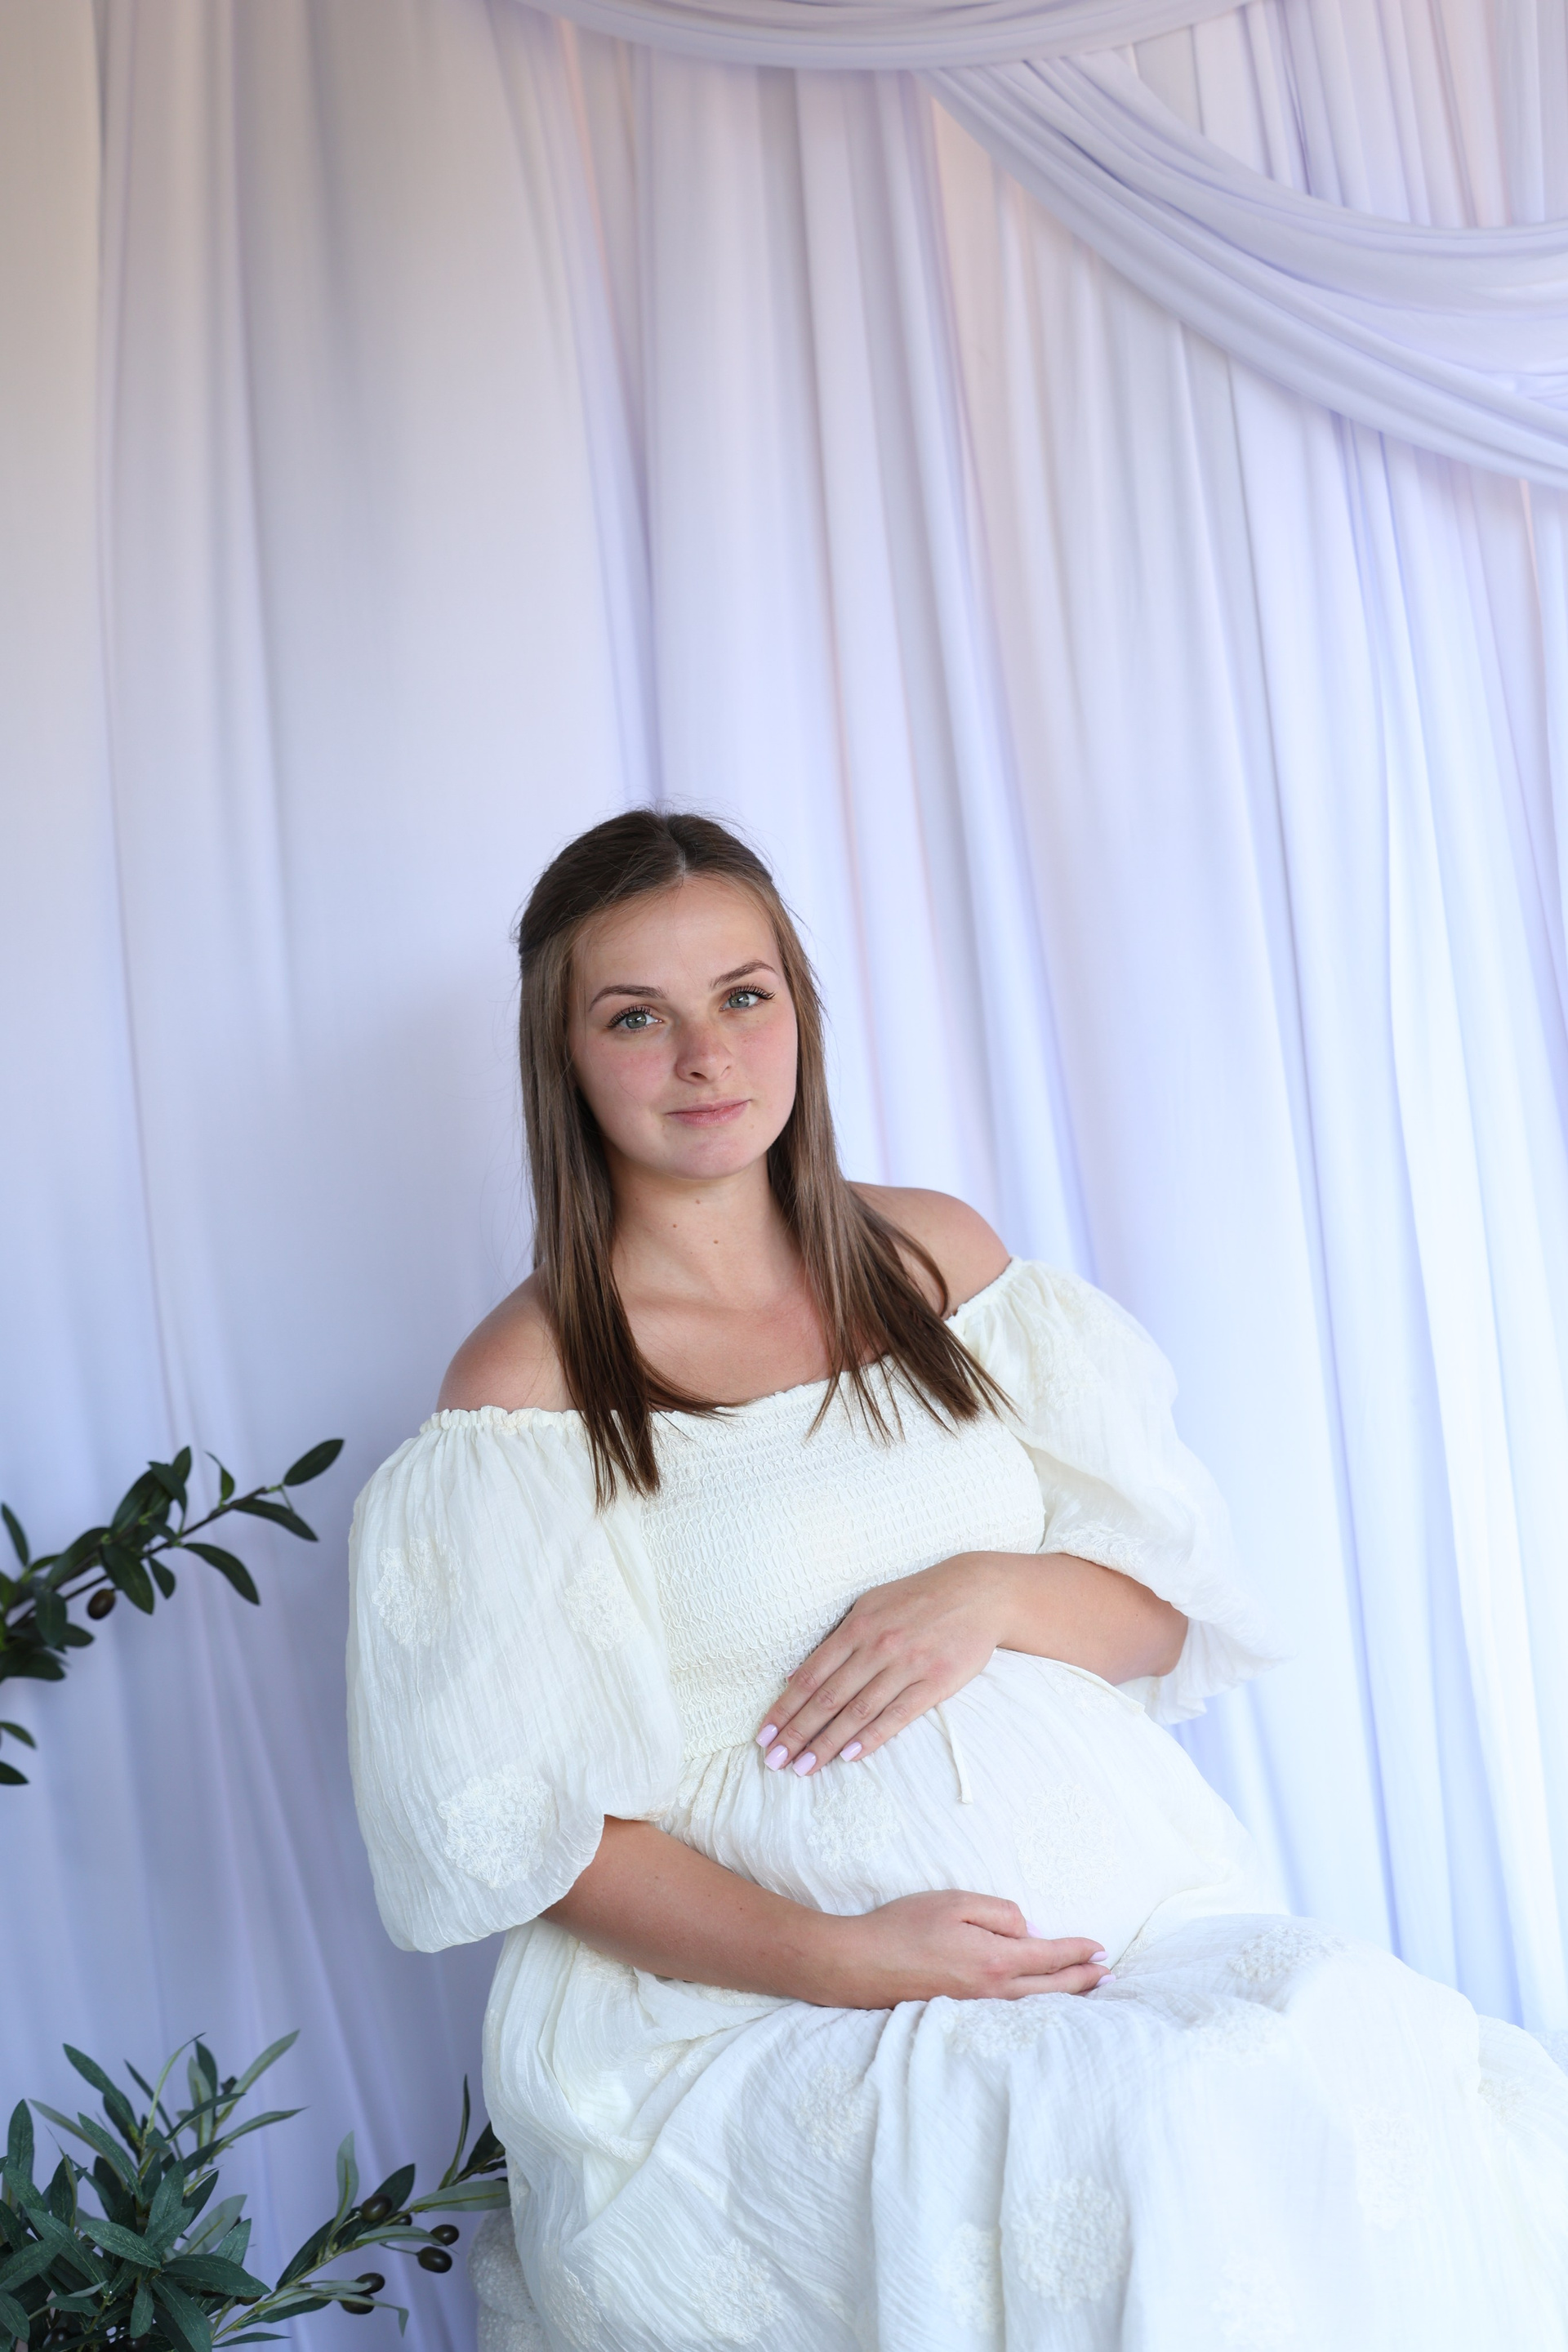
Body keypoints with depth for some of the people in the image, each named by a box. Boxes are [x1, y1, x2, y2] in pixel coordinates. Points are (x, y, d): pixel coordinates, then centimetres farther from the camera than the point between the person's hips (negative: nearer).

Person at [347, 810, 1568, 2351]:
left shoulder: (941, 1258, 12)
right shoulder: (523, 1390, -1)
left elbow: (1165, 1612, 13)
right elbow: (537, 1825, -5)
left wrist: (993, 1595, -10)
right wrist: (834, 1957, -19)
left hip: (1125, 1897, 5)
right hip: (759, 1989, -5)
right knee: (1165, 2163, -32)